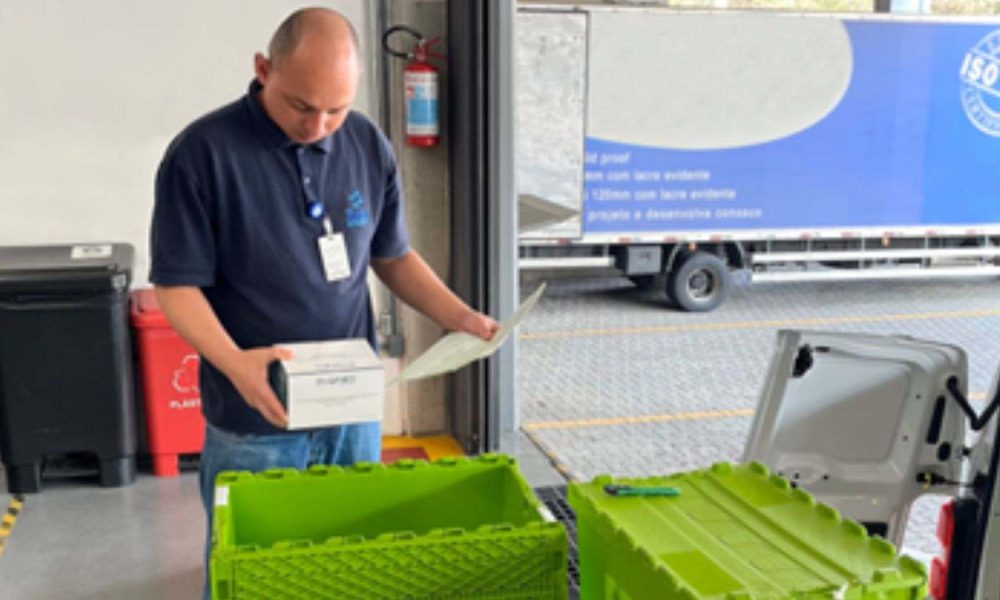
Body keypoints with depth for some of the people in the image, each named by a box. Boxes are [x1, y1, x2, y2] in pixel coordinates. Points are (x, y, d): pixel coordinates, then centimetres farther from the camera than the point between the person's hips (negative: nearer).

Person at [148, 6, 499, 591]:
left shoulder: (369, 145, -2)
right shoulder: (203, 153, -15)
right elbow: (178, 284, -12)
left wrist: (457, 315, -7)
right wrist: (233, 361, -29)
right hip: (254, 419, -3)